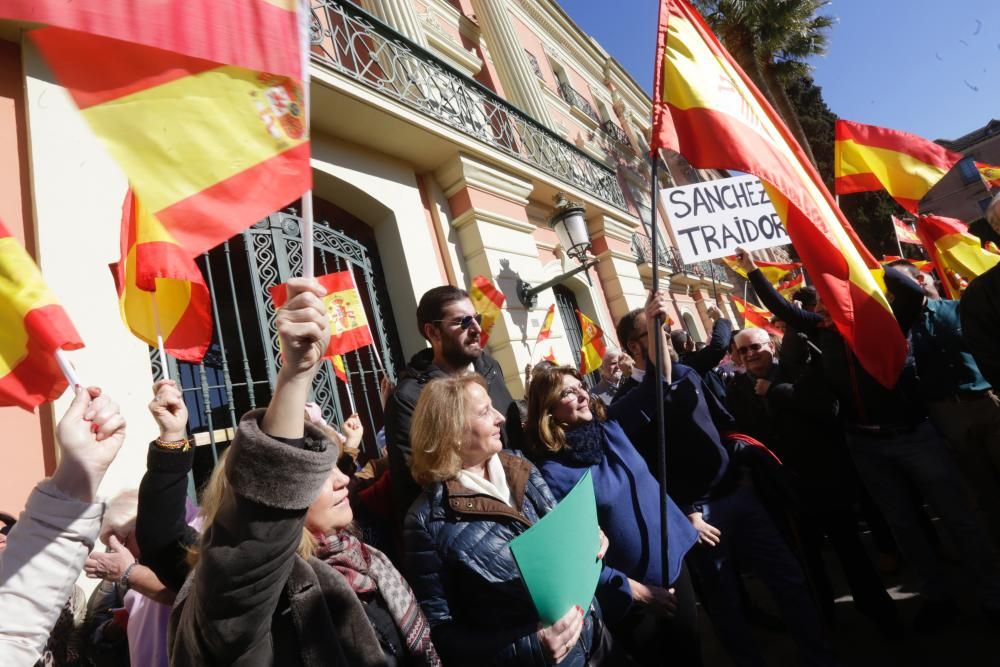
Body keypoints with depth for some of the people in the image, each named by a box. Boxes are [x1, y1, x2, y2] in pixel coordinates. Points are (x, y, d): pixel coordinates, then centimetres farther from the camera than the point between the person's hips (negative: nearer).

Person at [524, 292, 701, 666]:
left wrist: (655, 326, -17)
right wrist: (631, 588, -15)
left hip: (672, 566, 6)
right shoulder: (551, 472, -21)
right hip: (629, 595, -6)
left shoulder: (609, 426, -3)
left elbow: (656, 385, -5)